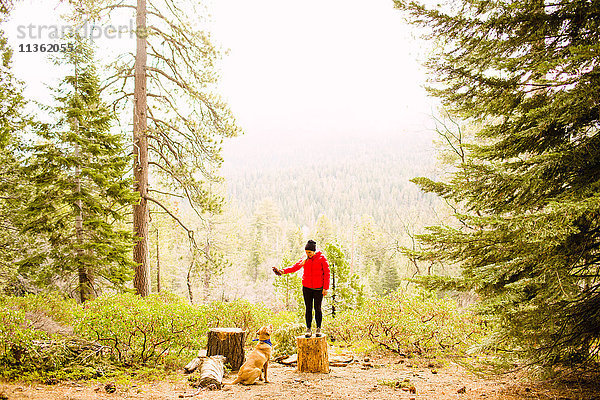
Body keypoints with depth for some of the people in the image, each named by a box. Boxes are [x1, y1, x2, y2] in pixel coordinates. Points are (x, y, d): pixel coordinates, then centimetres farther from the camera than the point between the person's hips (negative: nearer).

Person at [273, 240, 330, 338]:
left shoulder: (321, 258, -6)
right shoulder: (305, 259, 5)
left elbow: (326, 273, -5)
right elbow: (295, 267, -4)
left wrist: (326, 288, -9)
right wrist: (283, 271, -21)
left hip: (318, 288, -3)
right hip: (306, 288, 3)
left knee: (317, 308, 3)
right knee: (308, 308, 5)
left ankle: (318, 329, 16)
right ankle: (308, 329, 13)